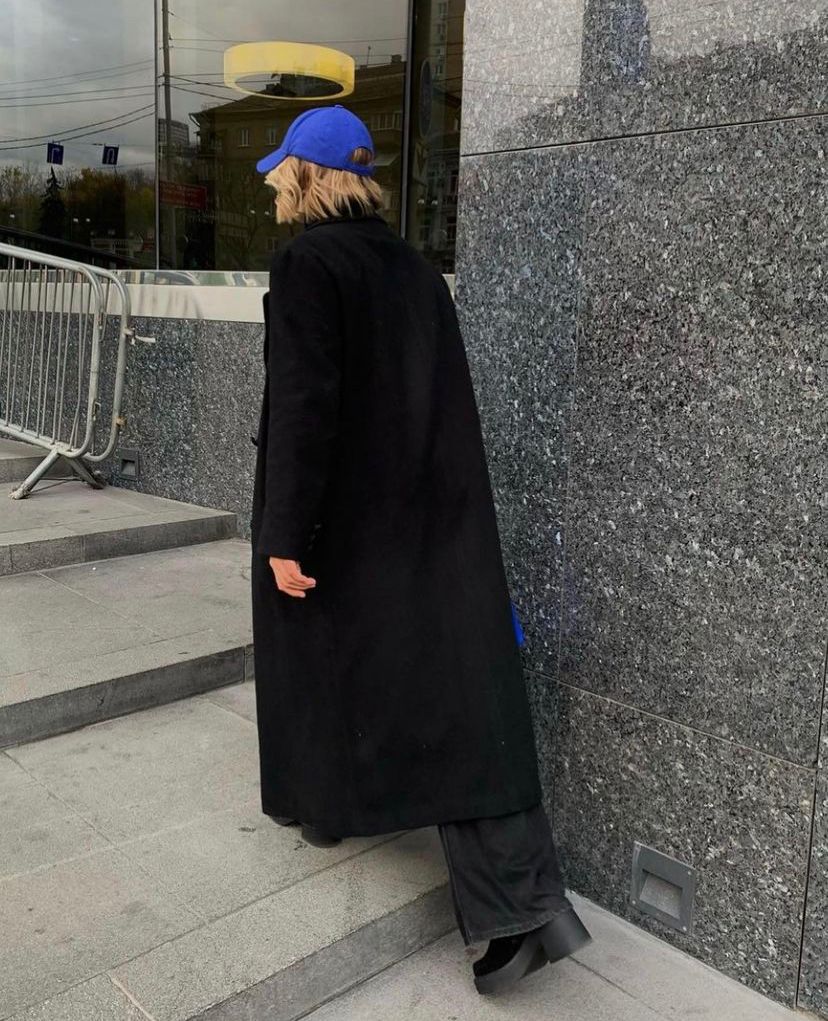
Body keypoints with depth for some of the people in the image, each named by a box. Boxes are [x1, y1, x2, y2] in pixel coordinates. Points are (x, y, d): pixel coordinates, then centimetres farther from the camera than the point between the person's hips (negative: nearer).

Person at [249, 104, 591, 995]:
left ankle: (322, 803, 41)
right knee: (458, 693, 3)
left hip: (339, 514, -5)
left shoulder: (306, 264, -10)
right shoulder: (416, 269, 10)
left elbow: (303, 405, -18)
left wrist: (284, 533, -15)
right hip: (432, 515, 6)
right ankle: (522, 906, 2)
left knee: (316, 650, 19)